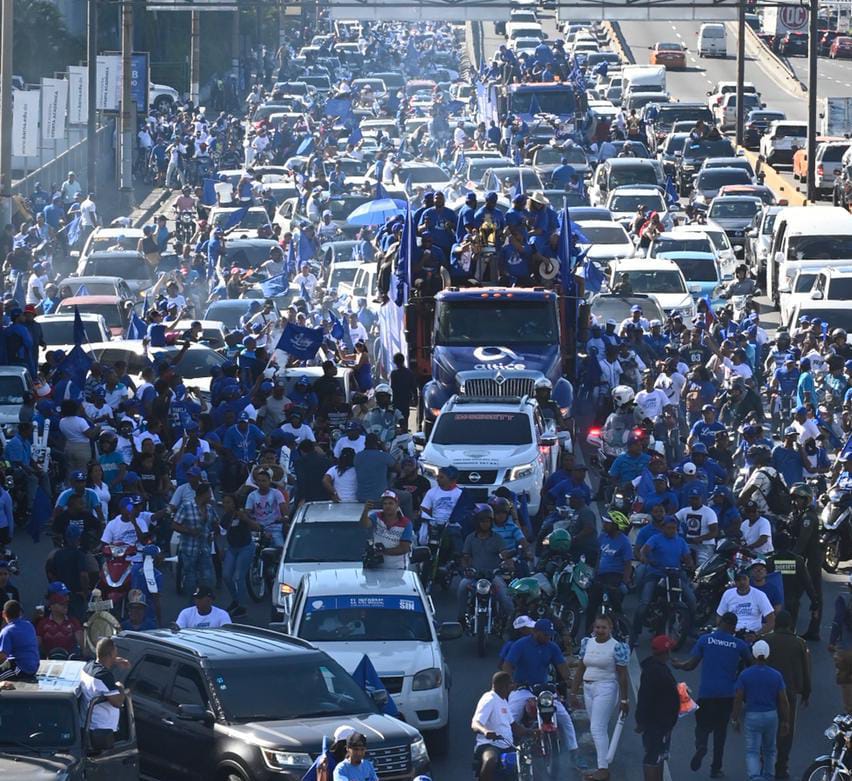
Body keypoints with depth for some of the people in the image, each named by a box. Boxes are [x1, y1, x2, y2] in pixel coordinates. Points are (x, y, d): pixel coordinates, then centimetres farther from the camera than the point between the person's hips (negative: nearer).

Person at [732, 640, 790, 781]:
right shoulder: (776, 675, -3)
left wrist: (735, 719, 4)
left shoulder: (745, 674, -7)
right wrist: (785, 721, 7)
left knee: (752, 751, -2)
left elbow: (738, 699, -6)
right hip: (771, 715, 2)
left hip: (752, 716, -2)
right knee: (770, 749, 19)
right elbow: (783, 701, -2)